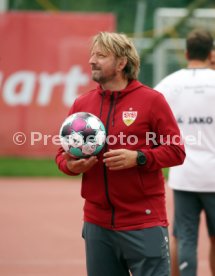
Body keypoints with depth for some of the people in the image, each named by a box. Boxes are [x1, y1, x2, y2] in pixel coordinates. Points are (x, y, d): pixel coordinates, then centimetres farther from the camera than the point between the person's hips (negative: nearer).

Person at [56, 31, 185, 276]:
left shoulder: (151, 100, -3)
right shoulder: (82, 104, 10)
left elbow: (176, 151, -5)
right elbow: (63, 154, 15)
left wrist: (138, 158, -19)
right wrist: (71, 165, -8)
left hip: (144, 223, -5)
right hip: (97, 225, 5)